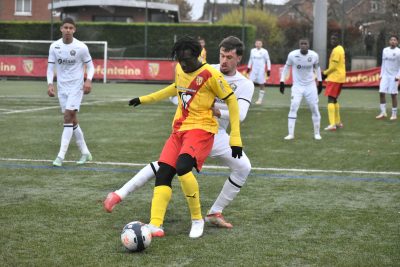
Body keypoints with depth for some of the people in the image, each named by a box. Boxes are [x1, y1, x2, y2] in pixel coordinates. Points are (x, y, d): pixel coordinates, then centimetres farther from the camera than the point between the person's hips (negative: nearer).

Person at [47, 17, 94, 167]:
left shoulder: (81, 47, -9)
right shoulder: (54, 46, -1)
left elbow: (90, 65, 0)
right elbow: (51, 67, 4)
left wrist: (88, 80, -16)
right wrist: (50, 84, -10)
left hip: (76, 86, -4)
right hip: (62, 87, 4)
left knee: (68, 118, -14)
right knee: (72, 120, 8)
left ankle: (61, 156, -14)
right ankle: (85, 153, 21)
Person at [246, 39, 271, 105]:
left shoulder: (264, 51, -5)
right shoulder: (252, 51, 8)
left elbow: (268, 61, -1)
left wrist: (268, 70, -6)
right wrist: (249, 67, 17)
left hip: (261, 70, -3)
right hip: (253, 70, 4)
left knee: (261, 84, 0)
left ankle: (260, 99, 8)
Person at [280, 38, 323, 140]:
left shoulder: (314, 55, -8)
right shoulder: (292, 55, -14)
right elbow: (286, 67, 2)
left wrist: (320, 81, 12)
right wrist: (282, 81, 0)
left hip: (311, 86, 2)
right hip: (297, 86, -2)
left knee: (315, 109, 3)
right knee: (293, 108, -14)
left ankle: (317, 133, 18)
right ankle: (291, 134, -8)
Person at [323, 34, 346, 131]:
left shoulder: (336, 50, -15)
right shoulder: (341, 49, 16)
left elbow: (334, 66, -19)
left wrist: (325, 73, -5)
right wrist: (327, 73, 17)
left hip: (334, 78, -10)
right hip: (340, 77, 10)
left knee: (331, 99, -13)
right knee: (334, 100, 20)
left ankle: (332, 124, -21)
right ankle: (338, 122, 26)